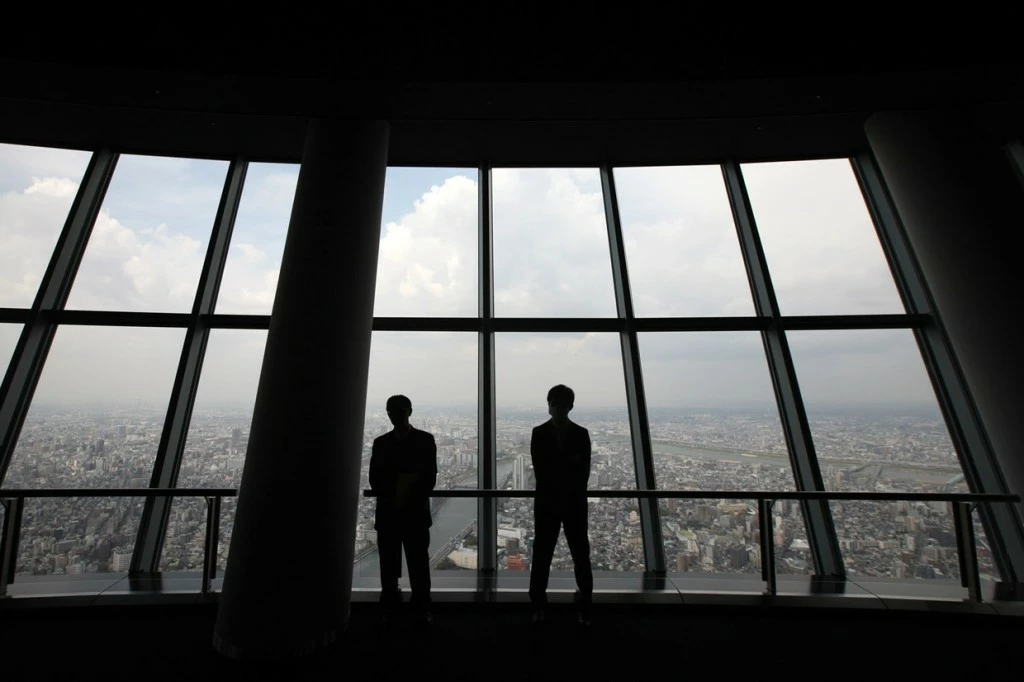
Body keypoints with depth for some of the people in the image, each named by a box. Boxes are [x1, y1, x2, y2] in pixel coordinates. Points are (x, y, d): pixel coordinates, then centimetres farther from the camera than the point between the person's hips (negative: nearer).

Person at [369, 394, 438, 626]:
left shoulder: (425, 440, -1)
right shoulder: (380, 442, 7)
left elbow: (430, 477, -4)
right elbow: (374, 479, 4)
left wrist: (413, 500, -10)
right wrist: (390, 500, -7)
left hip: (416, 513, -2)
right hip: (387, 513, 2)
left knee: (419, 564, 5)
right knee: (389, 565, 9)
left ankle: (422, 609, 21)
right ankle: (389, 609, 27)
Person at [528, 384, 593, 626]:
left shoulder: (581, 434, -1)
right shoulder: (539, 433, -4)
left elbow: (584, 472, -3)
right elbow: (540, 471, -7)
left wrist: (571, 494, -10)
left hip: (575, 503, 1)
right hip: (547, 502, -1)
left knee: (581, 556, 8)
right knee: (541, 555, 8)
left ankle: (584, 607, 26)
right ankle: (538, 606, 25)